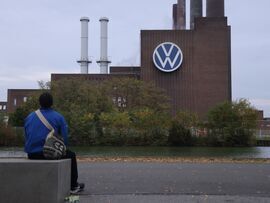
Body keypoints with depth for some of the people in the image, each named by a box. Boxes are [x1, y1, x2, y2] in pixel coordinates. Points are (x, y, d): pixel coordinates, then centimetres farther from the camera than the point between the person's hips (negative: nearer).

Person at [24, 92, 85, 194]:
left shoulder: (29, 117, 10)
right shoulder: (58, 117, -1)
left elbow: (27, 137, 15)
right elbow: (65, 138, -3)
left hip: (31, 155, 5)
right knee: (71, 155, 25)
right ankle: (73, 186, 29)